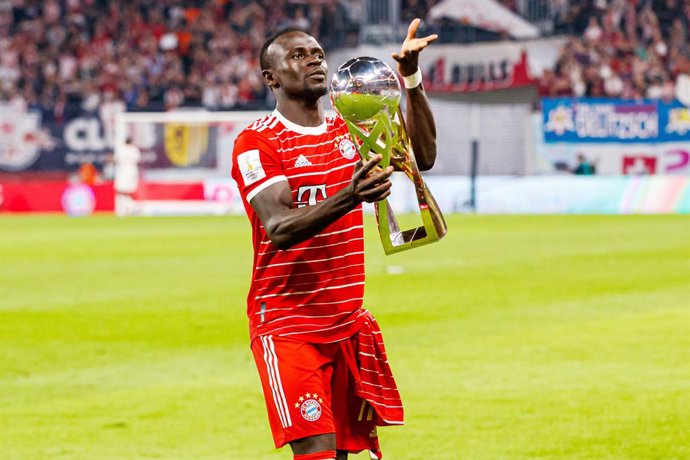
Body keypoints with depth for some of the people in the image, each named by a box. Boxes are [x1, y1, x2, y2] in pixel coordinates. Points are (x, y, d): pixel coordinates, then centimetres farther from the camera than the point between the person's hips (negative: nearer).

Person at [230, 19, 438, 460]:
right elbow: (279, 229, -22)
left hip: (349, 323, 6)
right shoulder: (257, 143, -9)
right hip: (287, 327, -6)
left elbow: (422, 156, 6)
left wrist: (411, 78, -4)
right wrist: (349, 197, -38)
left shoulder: (348, 129, 13)